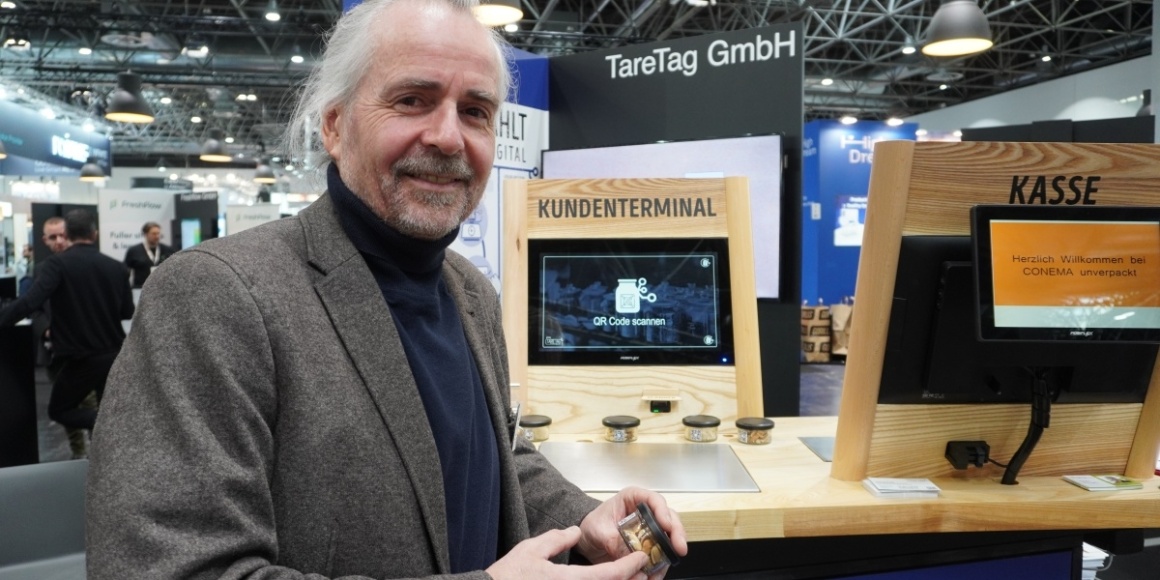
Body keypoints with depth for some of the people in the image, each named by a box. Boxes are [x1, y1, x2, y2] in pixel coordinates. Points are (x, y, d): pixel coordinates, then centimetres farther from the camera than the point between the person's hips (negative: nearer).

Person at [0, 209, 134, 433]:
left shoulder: (57, 263, -11)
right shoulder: (116, 267, 2)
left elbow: (30, 302, -23)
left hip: (79, 358, -4)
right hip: (114, 354, 4)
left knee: (58, 410, 14)